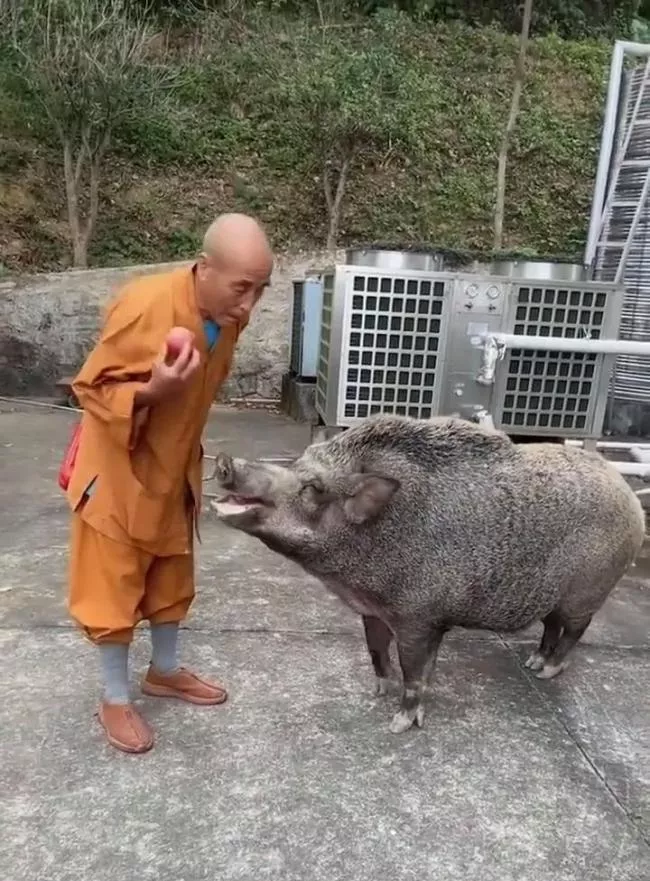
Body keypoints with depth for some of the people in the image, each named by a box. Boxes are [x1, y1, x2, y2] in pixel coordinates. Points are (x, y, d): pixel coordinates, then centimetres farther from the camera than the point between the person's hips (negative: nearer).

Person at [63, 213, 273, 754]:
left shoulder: (229, 315, -7)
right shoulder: (144, 307, -29)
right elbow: (90, 388, -19)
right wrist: (149, 390, -39)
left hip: (175, 469, 7)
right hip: (120, 470, -6)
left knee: (172, 579, 19)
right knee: (114, 588, 7)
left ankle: (165, 671, 41)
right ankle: (115, 698, 28)